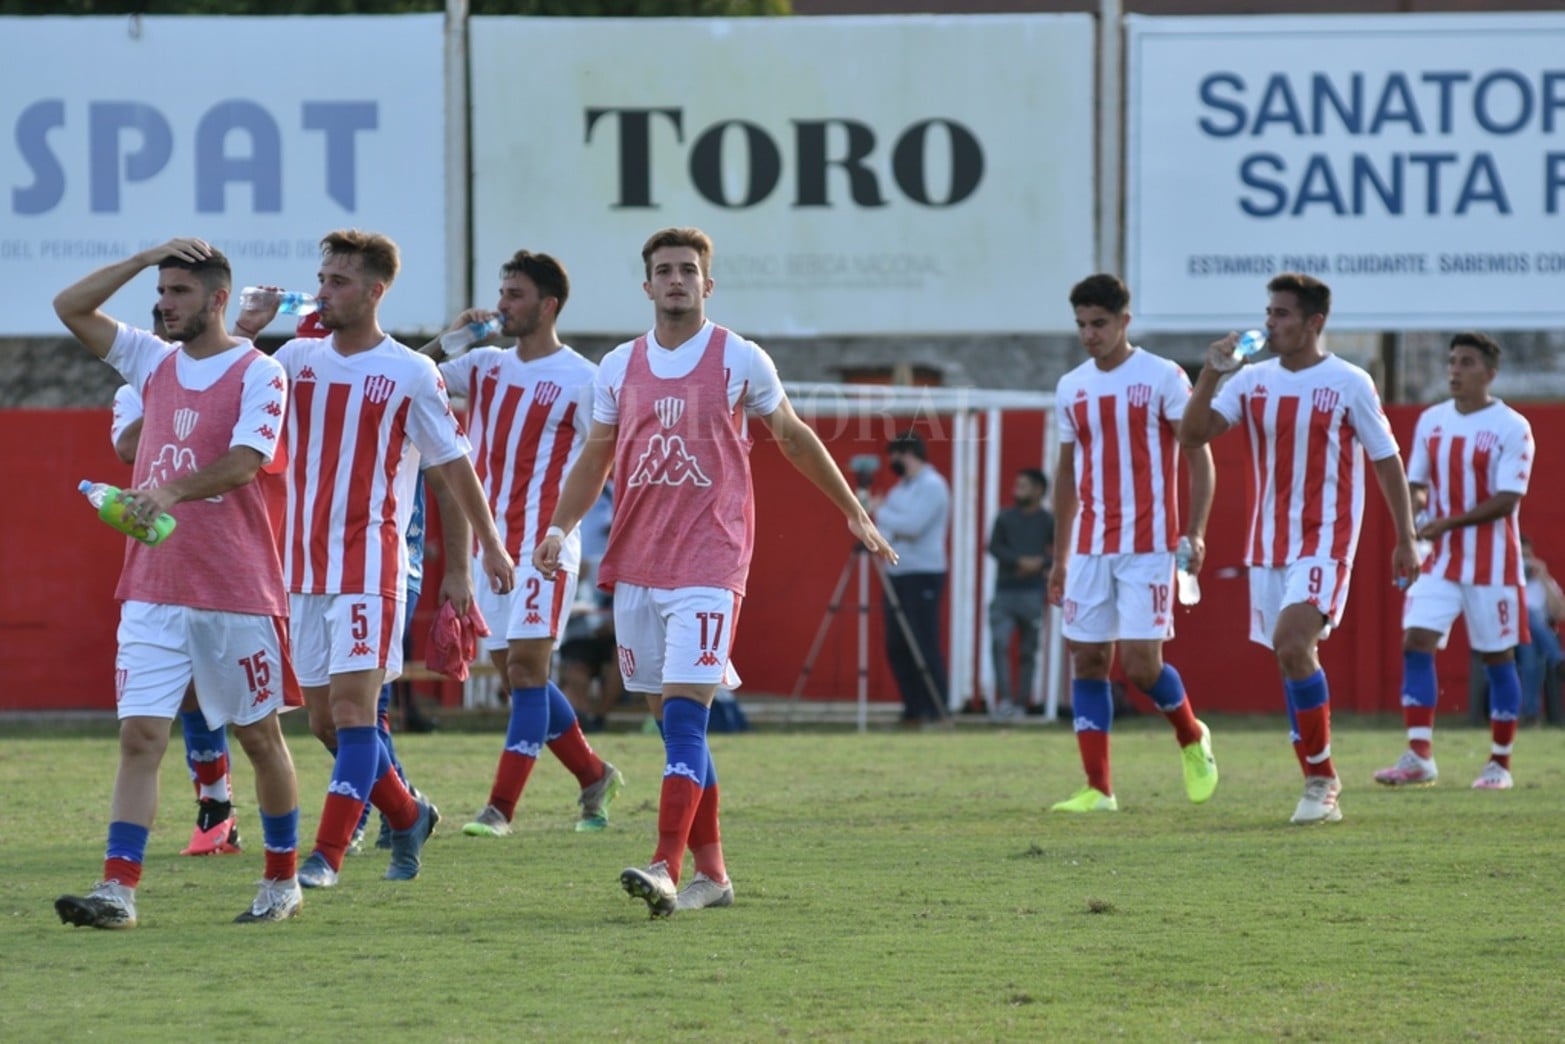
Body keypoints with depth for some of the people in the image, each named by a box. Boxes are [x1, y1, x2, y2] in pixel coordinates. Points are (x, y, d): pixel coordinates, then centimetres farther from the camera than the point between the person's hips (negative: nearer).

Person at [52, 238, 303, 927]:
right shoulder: (155, 362, 12)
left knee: (260, 736, 8)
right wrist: (145, 258, 3)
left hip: (237, 591, -4)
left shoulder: (259, 374, -6)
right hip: (152, 590, 4)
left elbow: (244, 461, -20)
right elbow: (71, 307, 11)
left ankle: (283, 881, 21)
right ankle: (118, 890, -13)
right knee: (139, 736, -6)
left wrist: (173, 491, -35)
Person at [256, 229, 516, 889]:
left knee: (351, 704, -12)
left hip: (370, 566, -5)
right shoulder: (296, 358, 8)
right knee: (324, 719, 9)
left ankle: (327, 854, -12)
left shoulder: (411, 374, -3)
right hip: (305, 567, 5)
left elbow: (452, 463, 3)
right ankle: (407, 816, 29)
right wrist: (245, 332, -8)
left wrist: (487, 546, 5)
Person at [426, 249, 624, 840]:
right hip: (490, 542, 7)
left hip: (543, 546, -7)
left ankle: (501, 807, -11)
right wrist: (454, 336, 0)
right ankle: (594, 776, 26)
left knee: (526, 667, -10)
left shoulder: (581, 380, -5)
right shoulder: (485, 365, 12)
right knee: (513, 673, 10)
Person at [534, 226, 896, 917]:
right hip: (634, 566, 5)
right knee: (672, 718, 7)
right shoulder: (618, 367, 11)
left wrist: (854, 513, 19)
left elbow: (793, 436, 14)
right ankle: (711, 872, 14)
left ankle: (667, 870, -22)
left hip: (708, 564, -5)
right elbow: (595, 459, 18)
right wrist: (560, 528, 2)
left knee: (684, 714, -15)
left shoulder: (740, 361, 2)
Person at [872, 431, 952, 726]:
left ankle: (936, 710, -8)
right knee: (897, 647, 7)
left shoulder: (932, 486, -10)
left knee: (924, 646, -10)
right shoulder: (902, 486, 18)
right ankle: (913, 709, 11)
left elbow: (912, 525, -21)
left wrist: (880, 512, -10)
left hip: (923, 576, -9)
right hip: (897, 574, 9)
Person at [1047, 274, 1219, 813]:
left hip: (1147, 546, -5)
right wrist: (1059, 557, 16)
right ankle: (1098, 788, 2)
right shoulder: (1071, 388, 11)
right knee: (1087, 661, 0)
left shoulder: (1164, 378, -5)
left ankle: (1192, 739, 17)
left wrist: (1195, 532, -15)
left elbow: (1199, 456, -4)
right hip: (1089, 547, 5)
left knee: (1140, 663, -11)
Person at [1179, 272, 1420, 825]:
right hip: (1268, 544, 5)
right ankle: (1321, 786, 16)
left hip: (1324, 541, -5)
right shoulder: (1251, 381, 7)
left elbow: (1387, 461, 2)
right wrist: (1211, 373, -12)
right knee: (1293, 662, 7)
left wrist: (1406, 541, 2)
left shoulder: (1349, 384, -5)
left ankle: (1320, 782, -13)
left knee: (1292, 646, -22)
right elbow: (1192, 434, 1)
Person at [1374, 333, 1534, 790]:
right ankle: (1419, 756, -13)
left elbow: (1506, 500, -15)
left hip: (1491, 561, -4)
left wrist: (1447, 523, -21)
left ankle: (1500, 763, 13)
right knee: (1416, 641, -11)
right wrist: (1416, 505, -9)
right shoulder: (1431, 421, 8)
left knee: (1497, 656, 3)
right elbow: (1415, 483, 14)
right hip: (1439, 559, 4)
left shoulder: (1512, 428, -9)